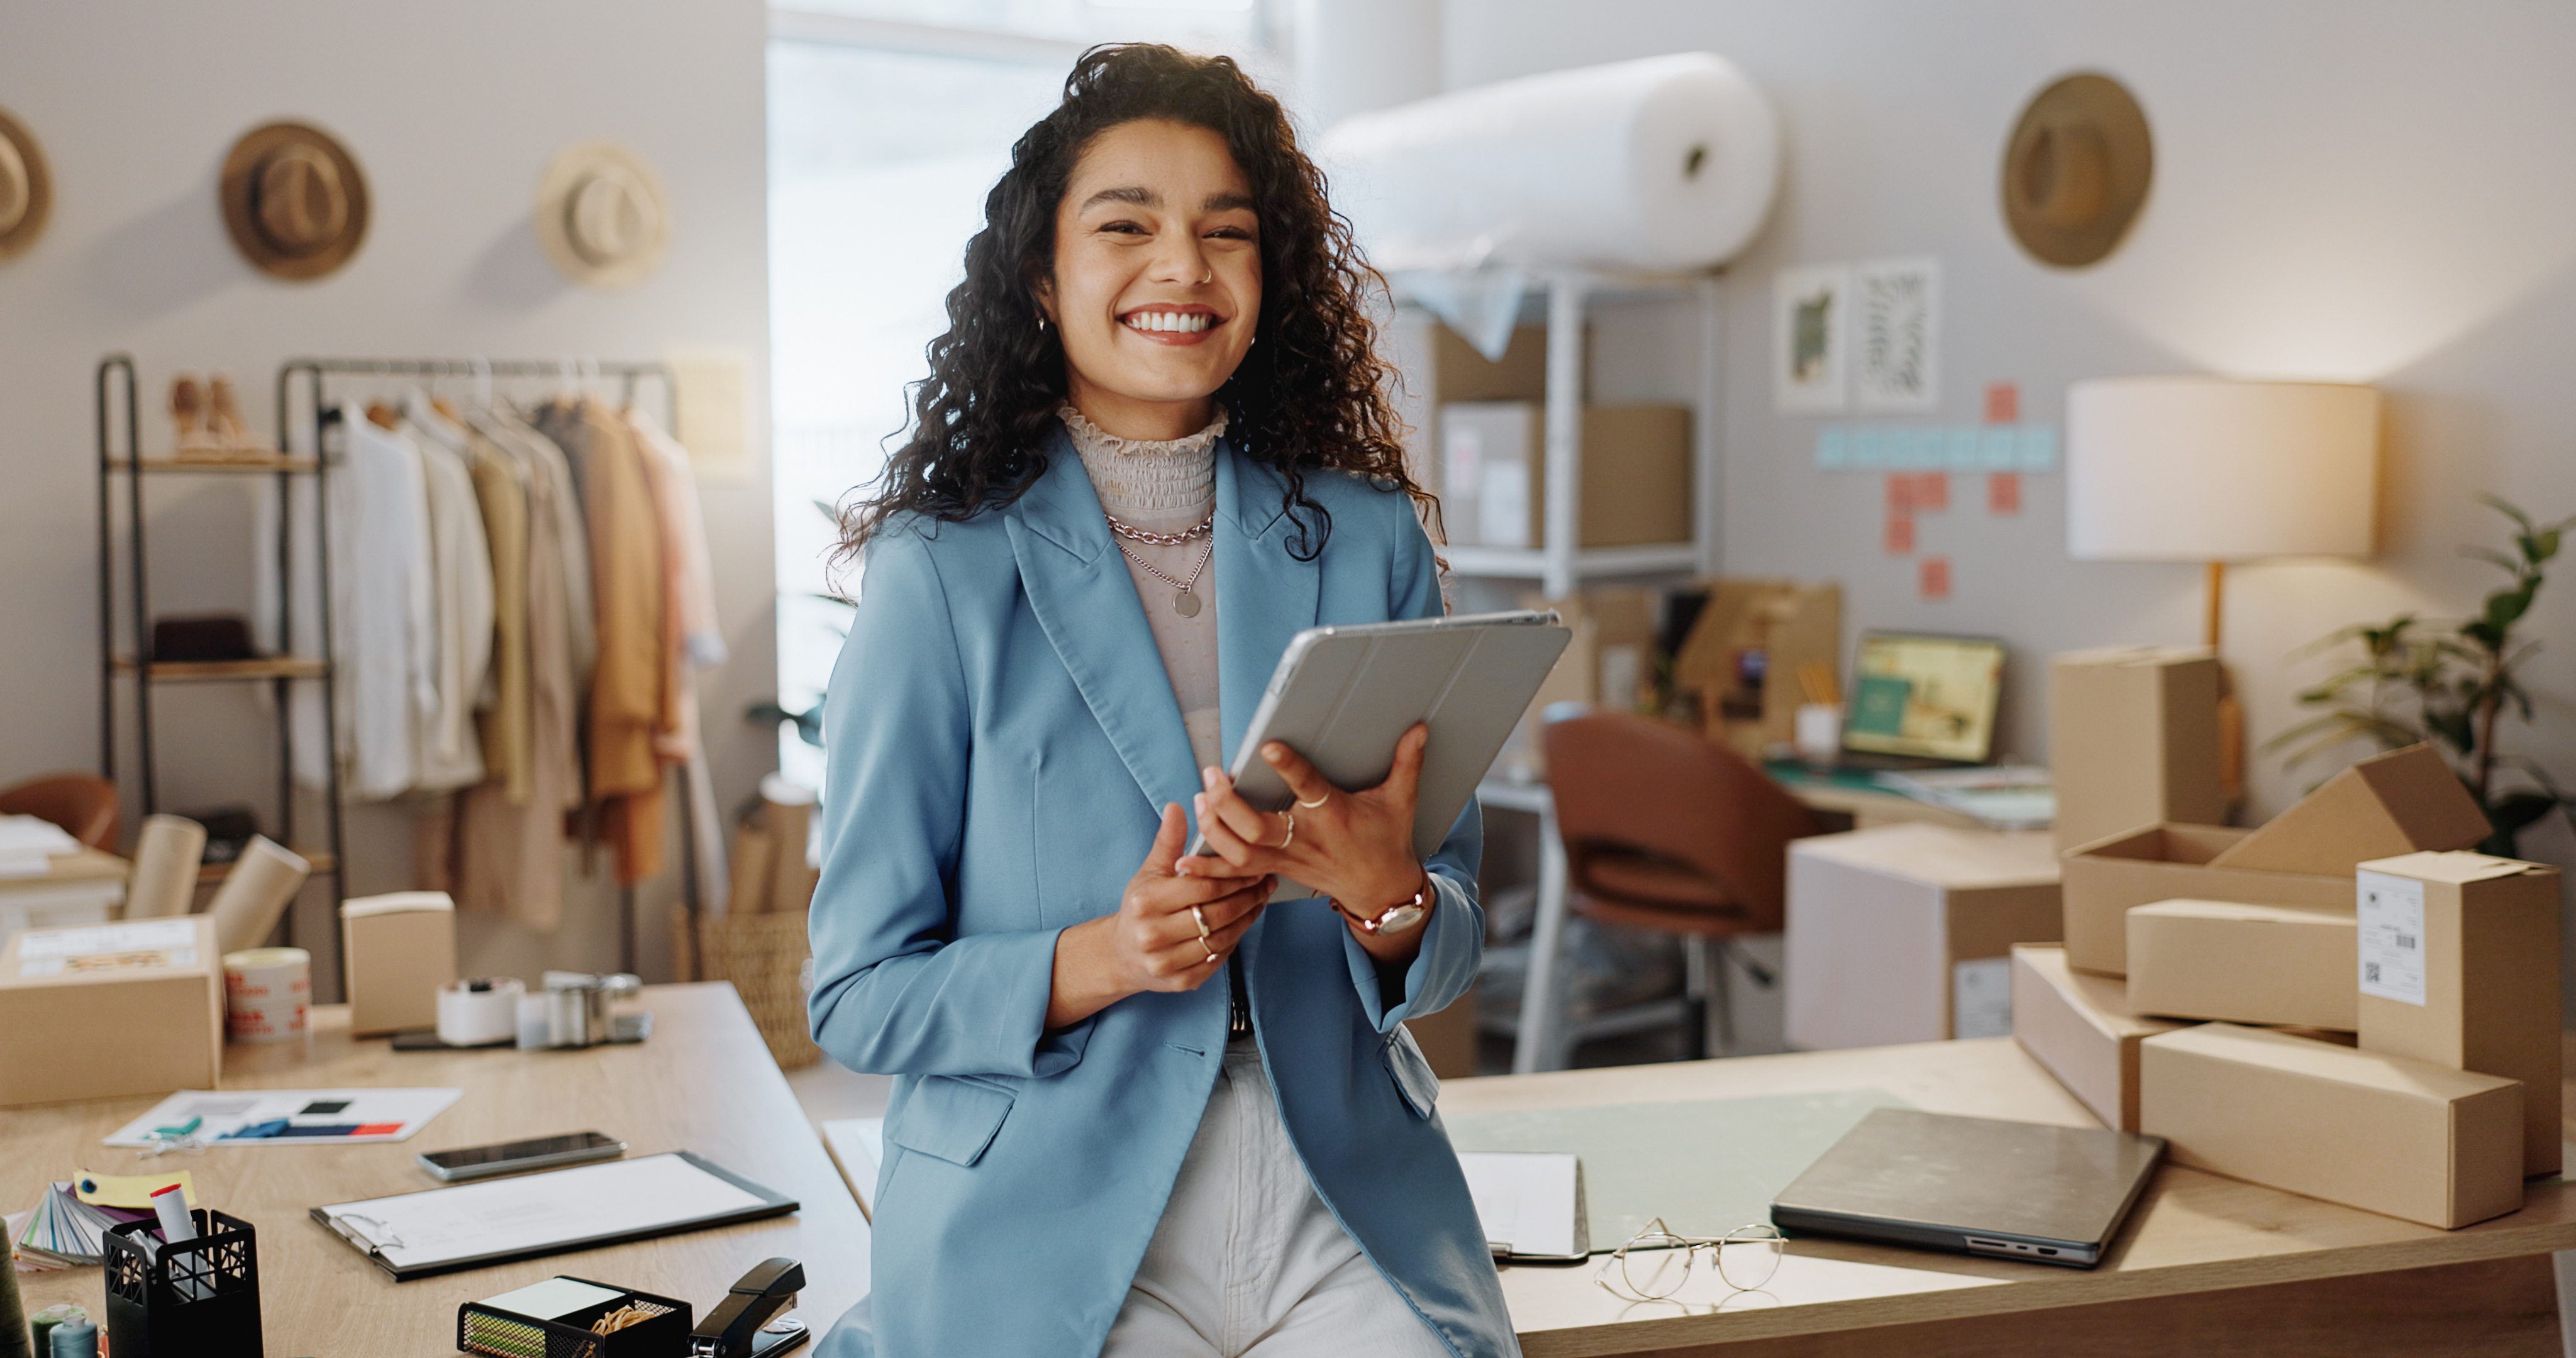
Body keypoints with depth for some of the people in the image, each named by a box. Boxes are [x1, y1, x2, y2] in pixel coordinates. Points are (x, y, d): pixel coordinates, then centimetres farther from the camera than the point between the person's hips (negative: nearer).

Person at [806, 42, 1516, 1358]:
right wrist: (1099, 959, -19)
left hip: (1349, 1223, 3)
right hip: (1048, 1238, -2)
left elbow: (1454, 945, 8)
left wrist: (1386, 895, -15)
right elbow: (860, 995, -2)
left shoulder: (1369, 541, 6)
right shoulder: (944, 572, -3)